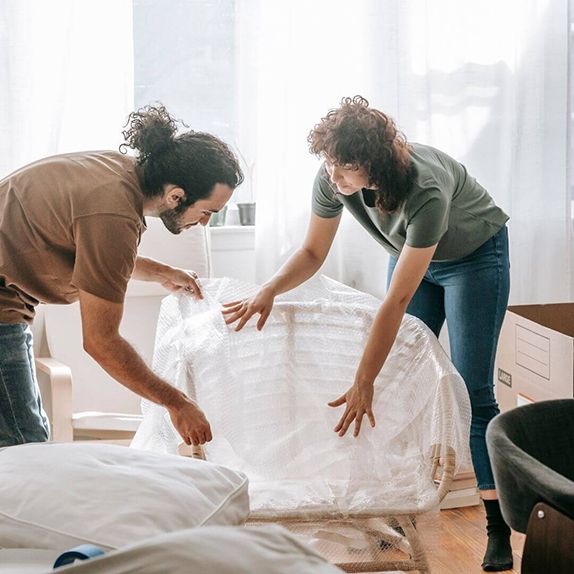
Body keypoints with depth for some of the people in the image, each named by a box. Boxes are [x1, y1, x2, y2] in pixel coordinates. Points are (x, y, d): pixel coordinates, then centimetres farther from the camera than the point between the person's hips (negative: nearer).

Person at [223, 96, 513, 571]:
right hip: (412, 255, 6)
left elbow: (396, 302, -40)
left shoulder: (426, 190, -42)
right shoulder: (332, 178, -24)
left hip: (474, 255, -6)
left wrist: (363, 383, -38)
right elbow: (312, 254, -9)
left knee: (472, 389, -11)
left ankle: (499, 528, -7)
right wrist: (269, 292, -28)